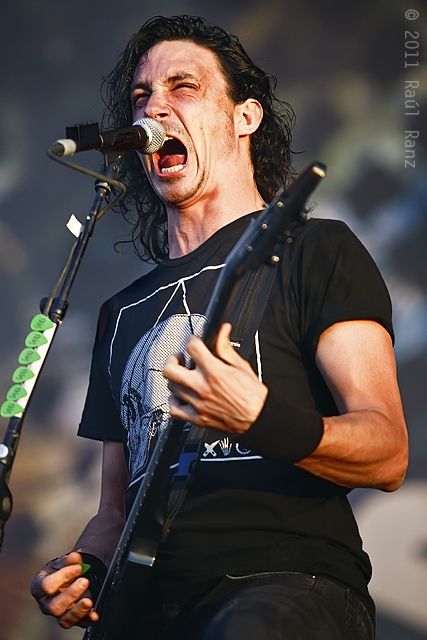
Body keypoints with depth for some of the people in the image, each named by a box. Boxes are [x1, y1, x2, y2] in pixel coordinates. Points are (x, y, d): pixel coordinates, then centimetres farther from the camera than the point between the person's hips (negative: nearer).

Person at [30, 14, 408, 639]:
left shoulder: (316, 252, 6)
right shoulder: (124, 311, 26)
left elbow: (388, 457, -5)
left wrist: (261, 420, -24)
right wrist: (83, 568, 5)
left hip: (292, 582, -6)